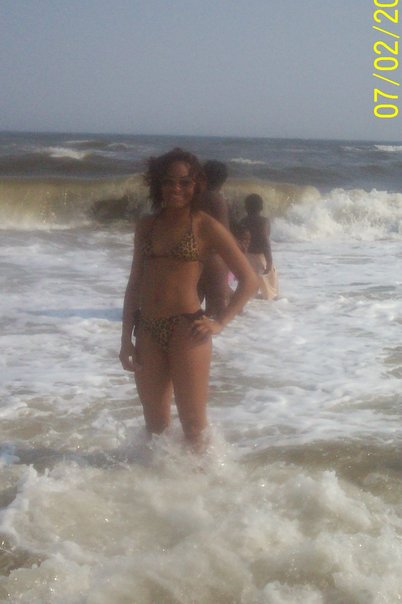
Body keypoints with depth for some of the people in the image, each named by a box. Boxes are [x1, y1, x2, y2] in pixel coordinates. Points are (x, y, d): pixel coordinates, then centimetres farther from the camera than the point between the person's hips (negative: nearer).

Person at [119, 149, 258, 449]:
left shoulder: (206, 226, -2)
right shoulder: (147, 225, 11)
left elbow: (249, 280, -2)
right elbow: (135, 283, 14)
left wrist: (220, 323, -11)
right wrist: (127, 338, 9)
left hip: (186, 330, -5)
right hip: (148, 331, 5)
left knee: (193, 427, 0)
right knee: (155, 426, 13)